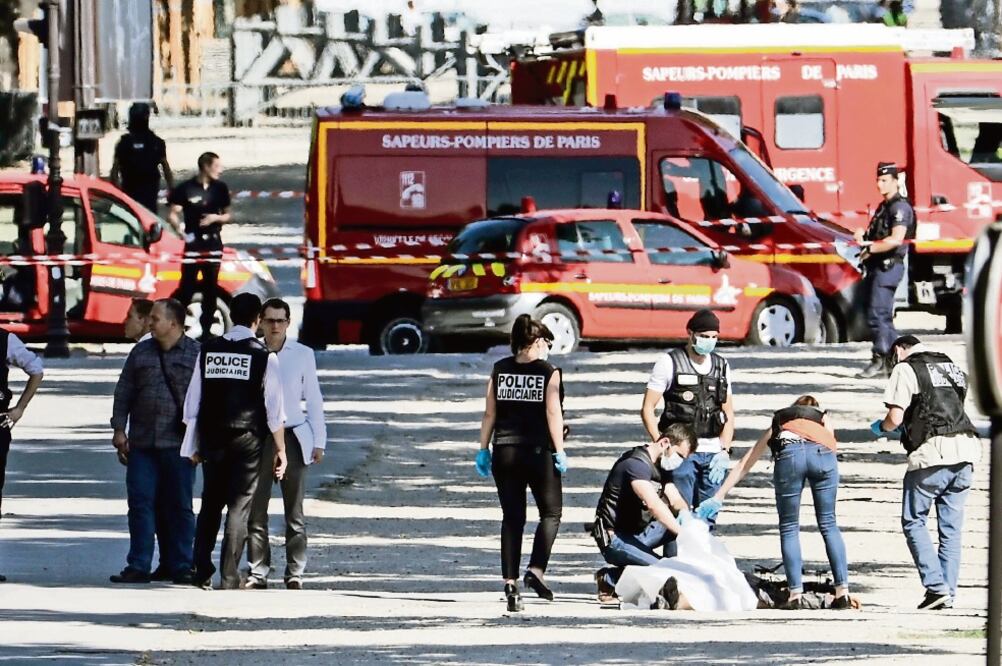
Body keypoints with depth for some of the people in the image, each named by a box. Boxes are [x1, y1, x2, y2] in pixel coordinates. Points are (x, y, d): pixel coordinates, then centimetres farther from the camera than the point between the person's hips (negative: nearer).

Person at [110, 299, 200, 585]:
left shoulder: (196, 354, 2)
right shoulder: (141, 353, 13)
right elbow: (124, 393, 14)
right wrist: (119, 429, 6)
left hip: (178, 443, -3)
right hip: (142, 442, 3)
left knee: (179, 506, 2)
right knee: (141, 503, 0)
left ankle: (180, 566, 7)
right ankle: (138, 566, 2)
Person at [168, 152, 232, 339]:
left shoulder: (220, 188, 7)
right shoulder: (186, 188, -5)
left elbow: (228, 216, 14)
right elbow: (173, 215, -5)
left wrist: (216, 218, -7)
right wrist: (181, 230, -23)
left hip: (213, 245, 4)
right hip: (193, 244, -4)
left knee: (211, 289, 6)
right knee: (186, 288, -9)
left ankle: (206, 329, 13)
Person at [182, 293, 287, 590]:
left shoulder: (208, 351, 3)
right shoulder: (264, 357, -7)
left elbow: (192, 402, 6)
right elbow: (274, 409, -7)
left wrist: (194, 445, 13)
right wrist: (280, 450, 2)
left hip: (212, 439, 3)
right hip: (248, 441, -3)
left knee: (210, 507, 14)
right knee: (239, 507, 0)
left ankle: (202, 574, 12)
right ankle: (229, 577, -3)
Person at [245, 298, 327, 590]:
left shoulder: (303, 355, 6)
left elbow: (313, 400, 8)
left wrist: (318, 442, 4)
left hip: (293, 437, 0)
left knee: (294, 511, -1)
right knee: (256, 509, -3)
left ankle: (295, 573, 2)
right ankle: (258, 572, 2)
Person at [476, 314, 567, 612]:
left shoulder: (499, 370, 6)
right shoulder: (548, 372, -4)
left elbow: (489, 413, 6)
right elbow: (553, 413, -8)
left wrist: (483, 449, 12)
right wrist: (559, 451, -5)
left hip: (504, 451, 3)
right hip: (538, 451, -3)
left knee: (512, 518, 7)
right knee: (551, 513, 11)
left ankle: (510, 582, 2)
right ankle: (536, 570, -6)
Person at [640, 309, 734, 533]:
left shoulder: (721, 366, 14)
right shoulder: (669, 363, 0)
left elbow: (728, 414, 17)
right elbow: (647, 409, -1)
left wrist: (724, 451, 4)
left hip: (713, 454, 4)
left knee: (707, 518, 4)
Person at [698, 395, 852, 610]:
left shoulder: (778, 423, 40)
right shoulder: (823, 418, 40)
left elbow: (744, 465, 42)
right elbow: (831, 443, 18)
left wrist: (718, 497, 46)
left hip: (788, 453, 0)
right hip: (822, 453, 0)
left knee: (789, 528, 11)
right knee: (828, 524, 12)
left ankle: (795, 595, 3)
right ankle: (843, 592, 7)